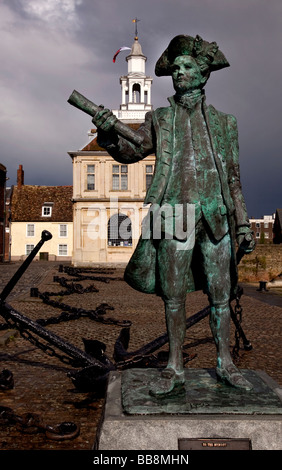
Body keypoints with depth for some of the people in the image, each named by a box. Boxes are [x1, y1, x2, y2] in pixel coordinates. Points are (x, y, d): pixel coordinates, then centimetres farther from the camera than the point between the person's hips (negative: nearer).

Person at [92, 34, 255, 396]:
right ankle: (174, 369, 14)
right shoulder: (158, 119, 13)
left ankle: (225, 363, 21)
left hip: (215, 215, 1)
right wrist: (109, 135, -22)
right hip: (175, 214, 0)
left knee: (220, 293, 5)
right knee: (173, 295, 2)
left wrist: (243, 223, 7)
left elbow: (233, 177, 13)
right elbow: (132, 151, -1)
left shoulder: (223, 122, 14)